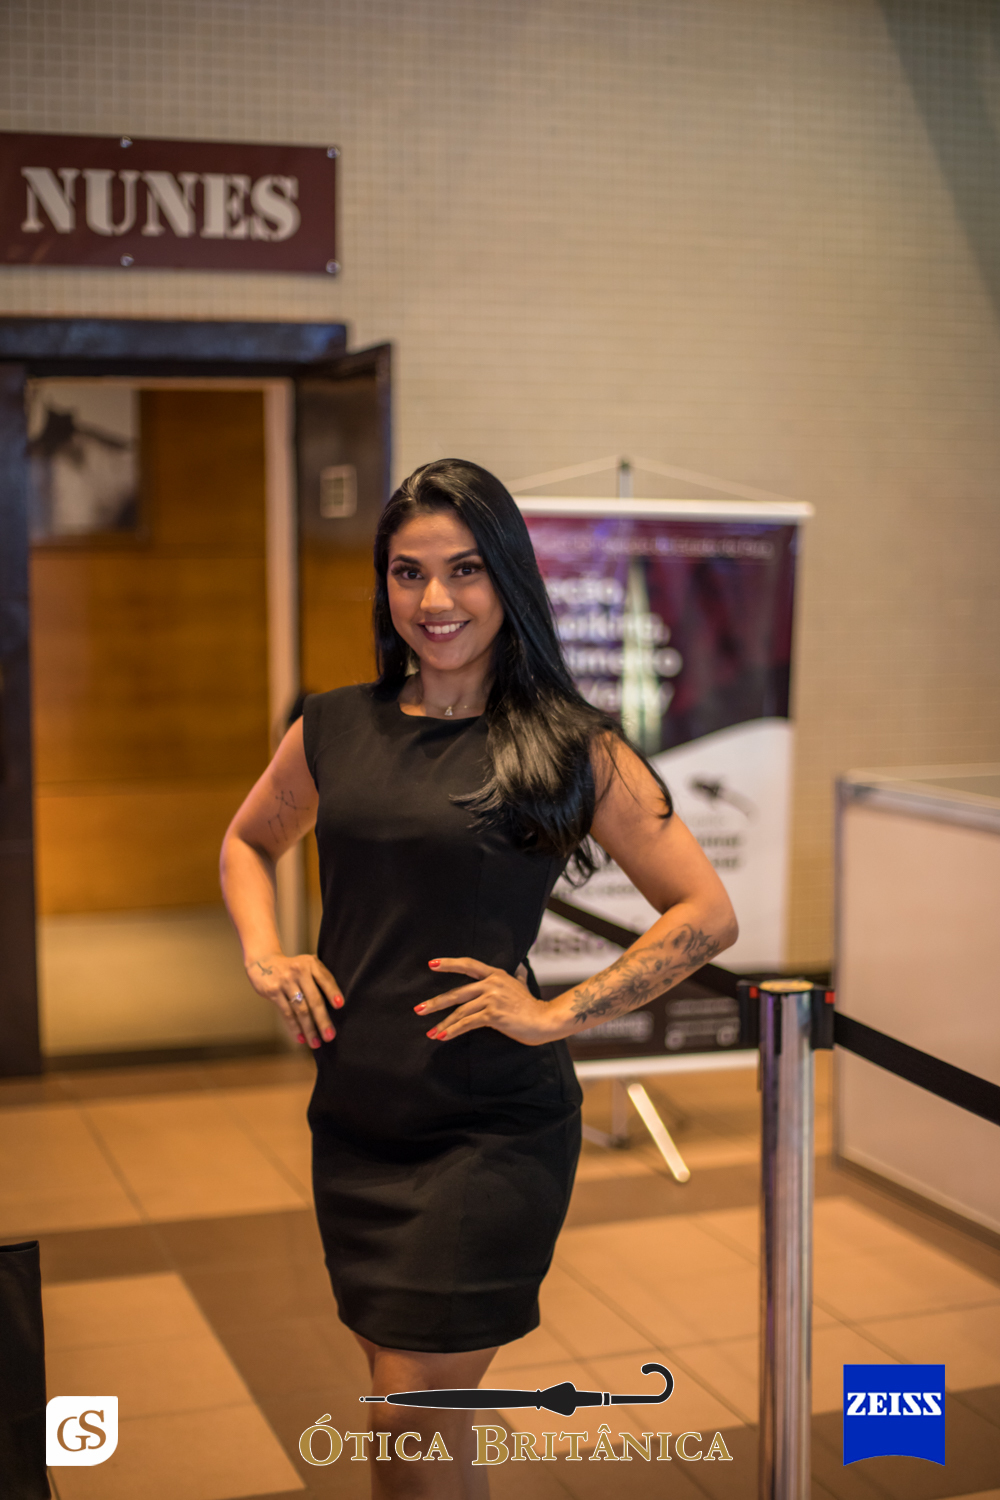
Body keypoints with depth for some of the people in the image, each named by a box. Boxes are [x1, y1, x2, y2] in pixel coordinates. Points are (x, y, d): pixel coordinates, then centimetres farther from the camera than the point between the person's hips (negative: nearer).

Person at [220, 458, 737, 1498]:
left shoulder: (573, 750, -7)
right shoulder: (332, 731, 4)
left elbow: (706, 914, -4)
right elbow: (247, 843, 23)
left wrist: (558, 1014, -11)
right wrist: (264, 954, 5)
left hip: (493, 1129, -4)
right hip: (352, 1122, 5)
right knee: (411, 1409, 17)